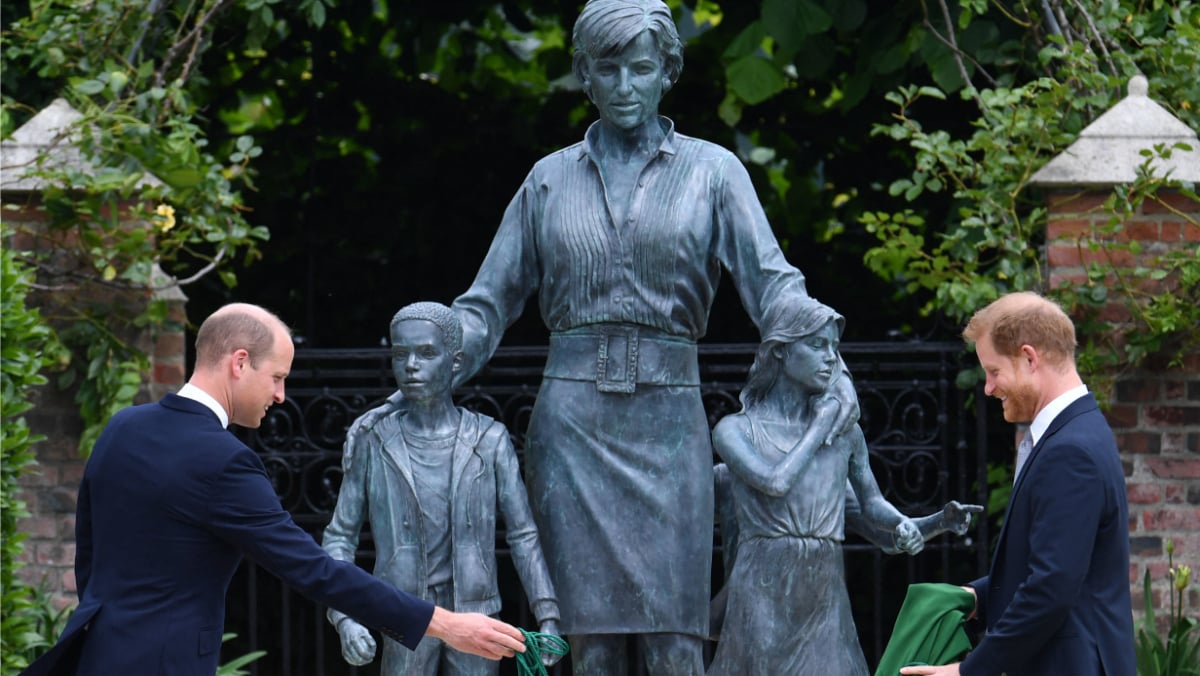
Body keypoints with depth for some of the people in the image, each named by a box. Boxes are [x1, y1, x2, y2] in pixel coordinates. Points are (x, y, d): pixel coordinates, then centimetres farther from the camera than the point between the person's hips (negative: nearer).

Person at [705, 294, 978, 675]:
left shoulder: (845, 432, 13)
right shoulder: (736, 429, 2)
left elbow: (871, 503, 19)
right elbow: (775, 482, -15)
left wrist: (905, 526, -3)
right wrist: (820, 426, -2)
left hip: (827, 600, 4)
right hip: (763, 597, -4)